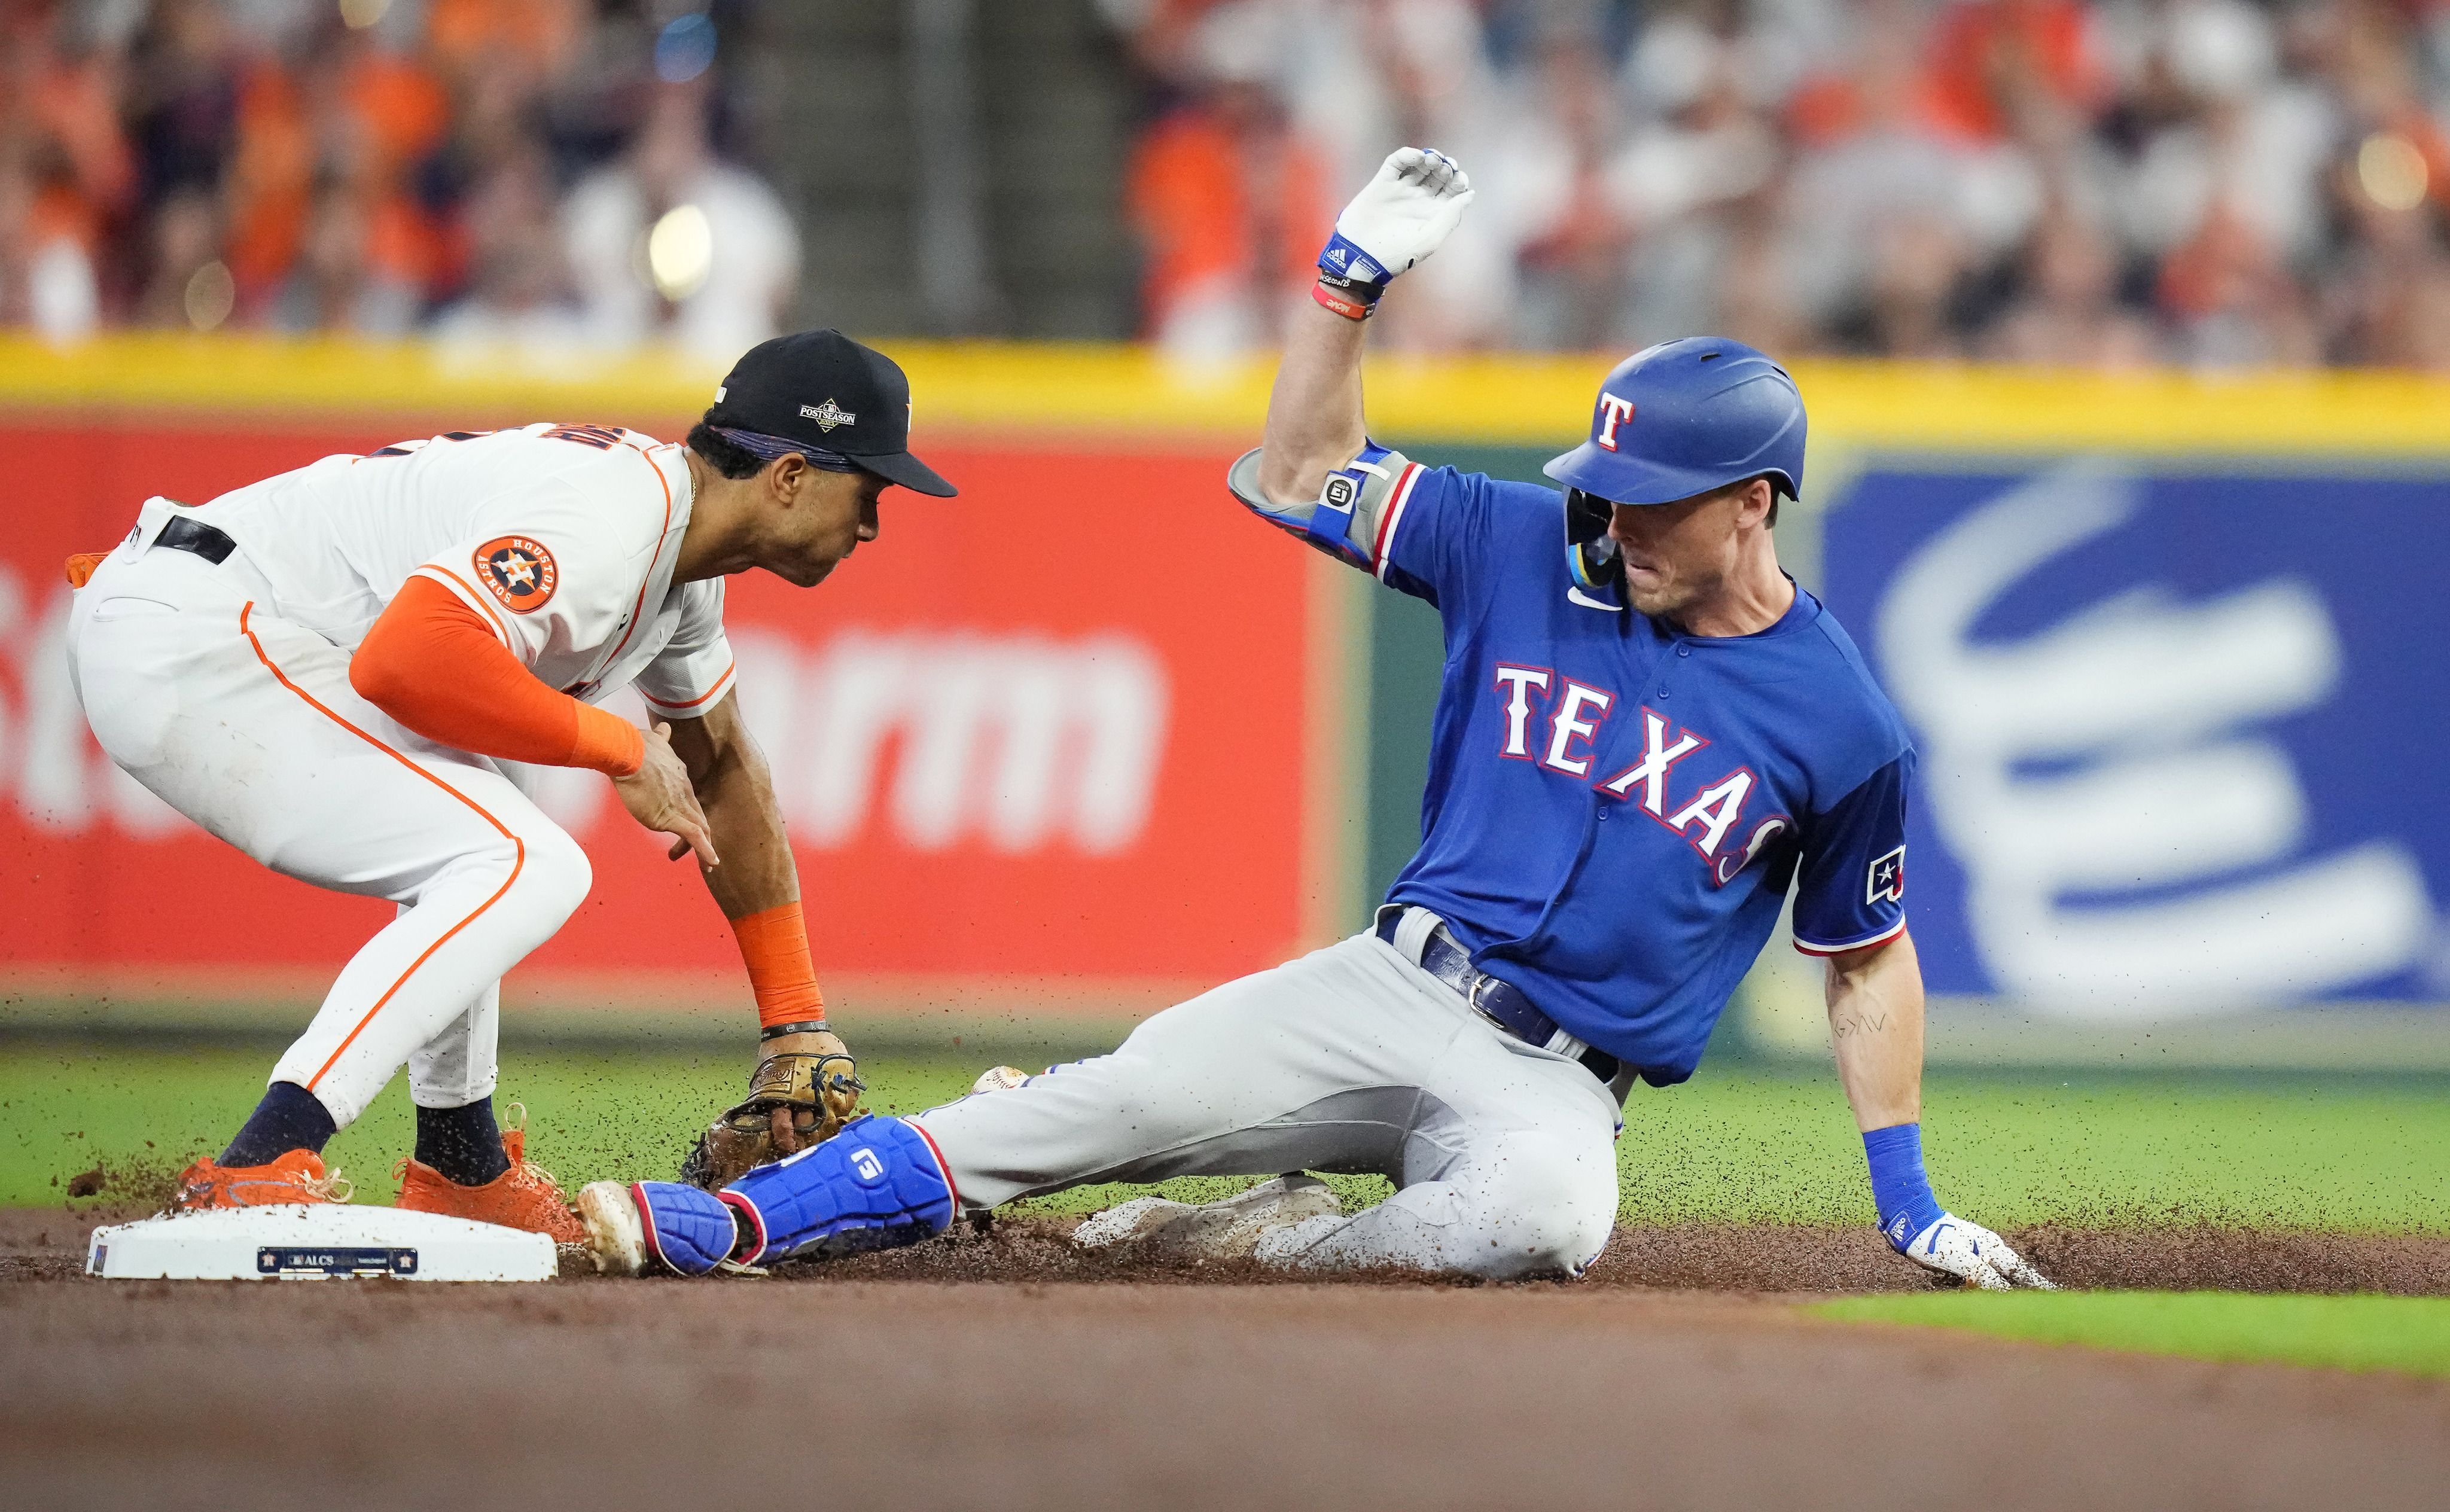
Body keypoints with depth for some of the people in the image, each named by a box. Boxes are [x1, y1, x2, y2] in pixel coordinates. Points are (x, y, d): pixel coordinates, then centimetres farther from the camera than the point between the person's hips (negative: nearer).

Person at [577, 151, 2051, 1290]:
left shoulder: (1842, 724, -1)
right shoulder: (1528, 550, 4)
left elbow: (1870, 958, 9)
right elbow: (1302, 477, 5)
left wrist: (1908, 1197, 7)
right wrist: (1352, 282, -7)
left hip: (1554, 1085, -2)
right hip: (1390, 990, 2)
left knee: (1551, 1211, -39)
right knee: (1119, 1099, -20)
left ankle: (1281, 1244, -19)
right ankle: (738, 1221, -21)